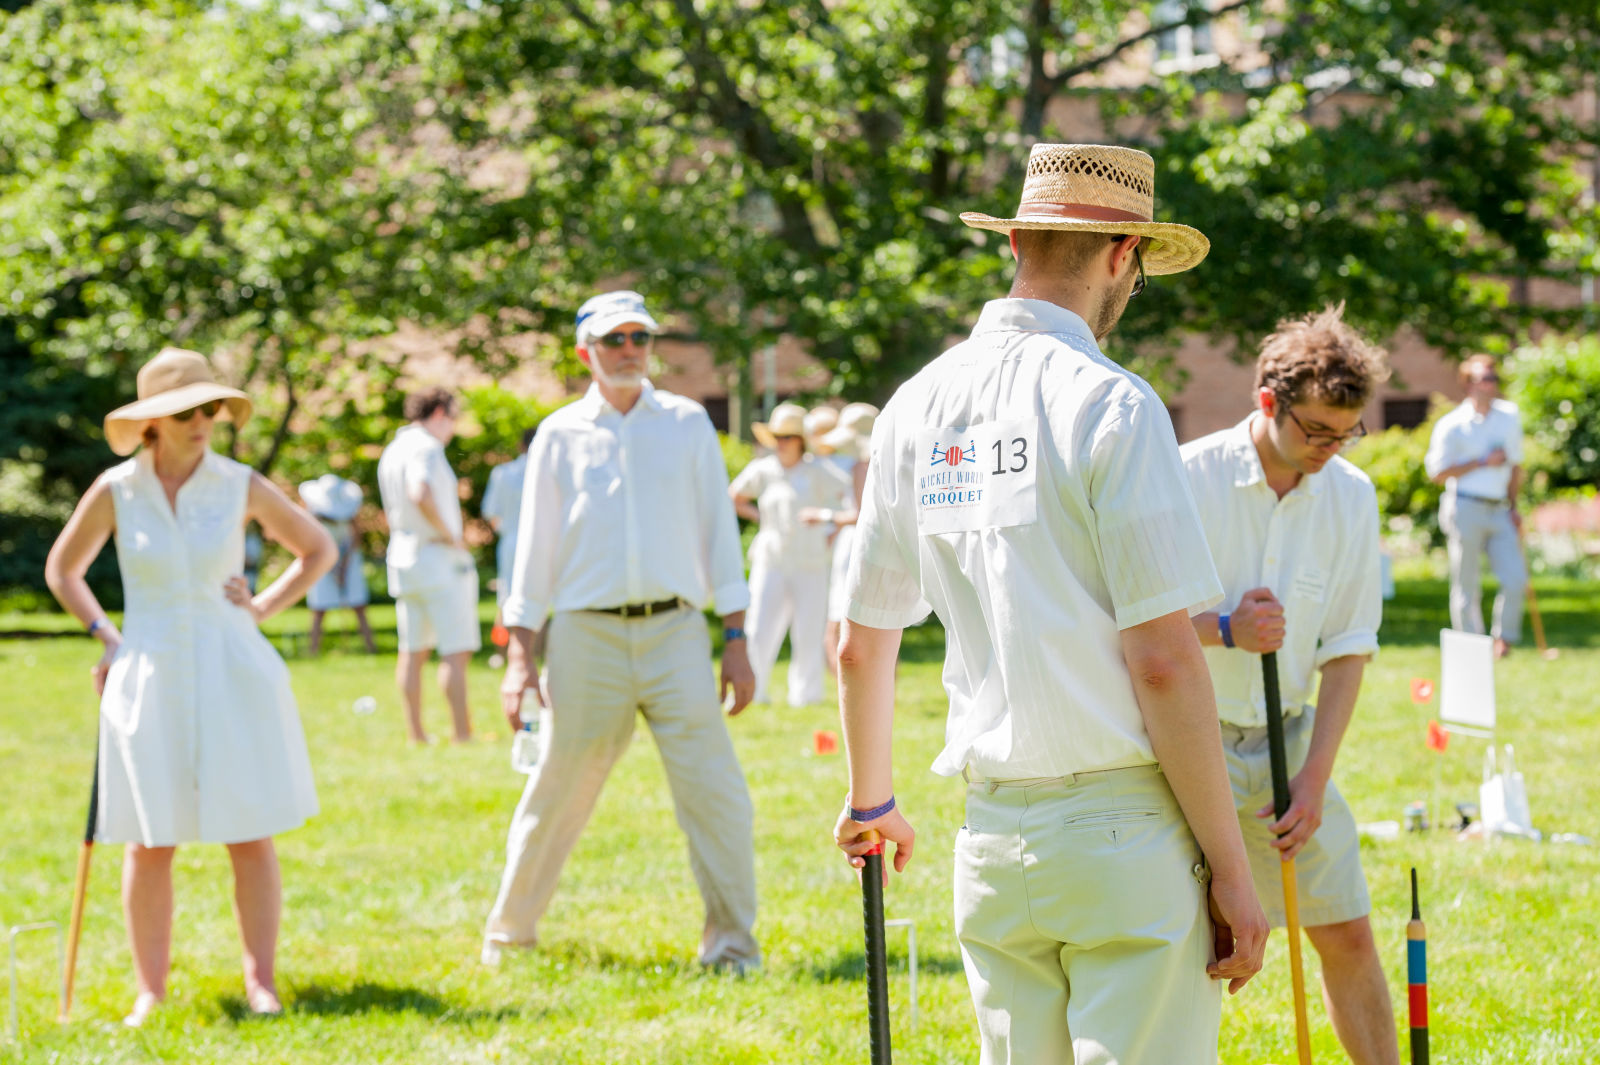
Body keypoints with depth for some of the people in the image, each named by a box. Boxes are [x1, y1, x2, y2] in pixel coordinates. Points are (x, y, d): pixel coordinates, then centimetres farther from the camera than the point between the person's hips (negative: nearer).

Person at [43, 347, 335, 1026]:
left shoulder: (241, 487, 0)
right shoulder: (115, 492, -1)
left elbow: (318, 550, 13)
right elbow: (61, 570, 14)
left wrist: (264, 608, 2)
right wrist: (106, 638, 4)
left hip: (232, 671, 0)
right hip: (150, 681, 0)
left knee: (250, 835, -1)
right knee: (150, 843, 0)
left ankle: (261, 981, 7)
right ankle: (149, 991, 7)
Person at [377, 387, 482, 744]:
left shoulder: (392, 451, 15)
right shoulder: (426, 447, -13)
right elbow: (421, 494, -31)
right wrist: (450, 535, -19)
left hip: (403, 554, 9)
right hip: (439, 558, -9)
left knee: (413, 651, 10)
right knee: (457, 651, -7)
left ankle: (415, 732, 11)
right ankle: (462, 733, -10)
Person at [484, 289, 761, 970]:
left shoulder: (688, 424, 10)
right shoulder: (561, 434, 8)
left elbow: (719, 533, 10)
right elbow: (535, 549, 9)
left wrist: (737, 643, 3)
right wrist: (520, 657, 2)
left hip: (675, 634, 0)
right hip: (586, 635, 0)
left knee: (715, 793, -6)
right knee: (556, 794, 4)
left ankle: (732, 941, 4)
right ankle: (507, 934, 20)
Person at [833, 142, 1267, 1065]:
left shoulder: (918, 408, 9)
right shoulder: (1109, 403, -10)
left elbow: (861, 647, 18)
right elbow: (1164, 661, -13)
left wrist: (871, 799, 35)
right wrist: (1230, 866, -8)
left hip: (992, 841, 6)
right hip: (1126, 833, -6)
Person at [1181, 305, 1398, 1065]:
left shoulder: (1351, 495, 0)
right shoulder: (1187, 477, -13)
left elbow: (1348, 649, 3)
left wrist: (1314, 777, -4)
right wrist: (1223, 630, -23)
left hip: (1291, 740, 4)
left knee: (1347, 934, 5)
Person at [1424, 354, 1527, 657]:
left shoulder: (1510, 415, 11)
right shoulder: (1452, 425, -5)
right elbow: (1438, 473, -7)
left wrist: (1514, 505, 14)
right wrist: (1482, 463, -11)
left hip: (1499, 510, 5)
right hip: (1466, 508, -5)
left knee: (1516, 578, -5)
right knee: (1467, 585, -1)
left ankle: (1503, 639, 13)